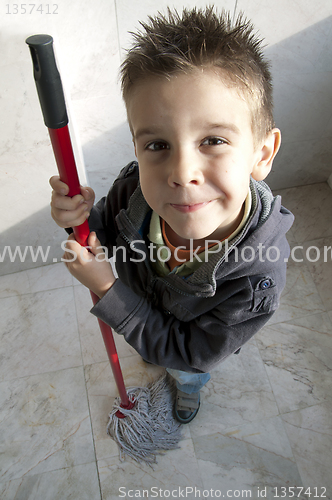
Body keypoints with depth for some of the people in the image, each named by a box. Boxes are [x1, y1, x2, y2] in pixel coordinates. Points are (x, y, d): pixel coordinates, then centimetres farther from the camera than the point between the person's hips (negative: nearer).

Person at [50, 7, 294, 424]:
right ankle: (154, 358, 76)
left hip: (190, 343, -2)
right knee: (155, 354, 38)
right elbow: (109, 229, -12)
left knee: (190, 372, 35)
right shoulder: (135, 187, -37)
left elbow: (188, 353, -31)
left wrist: (106, 288, -38)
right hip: (140, 310, 3)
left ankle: (189, 388, 72)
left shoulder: (259, 279, -46)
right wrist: (82, 218, -38)